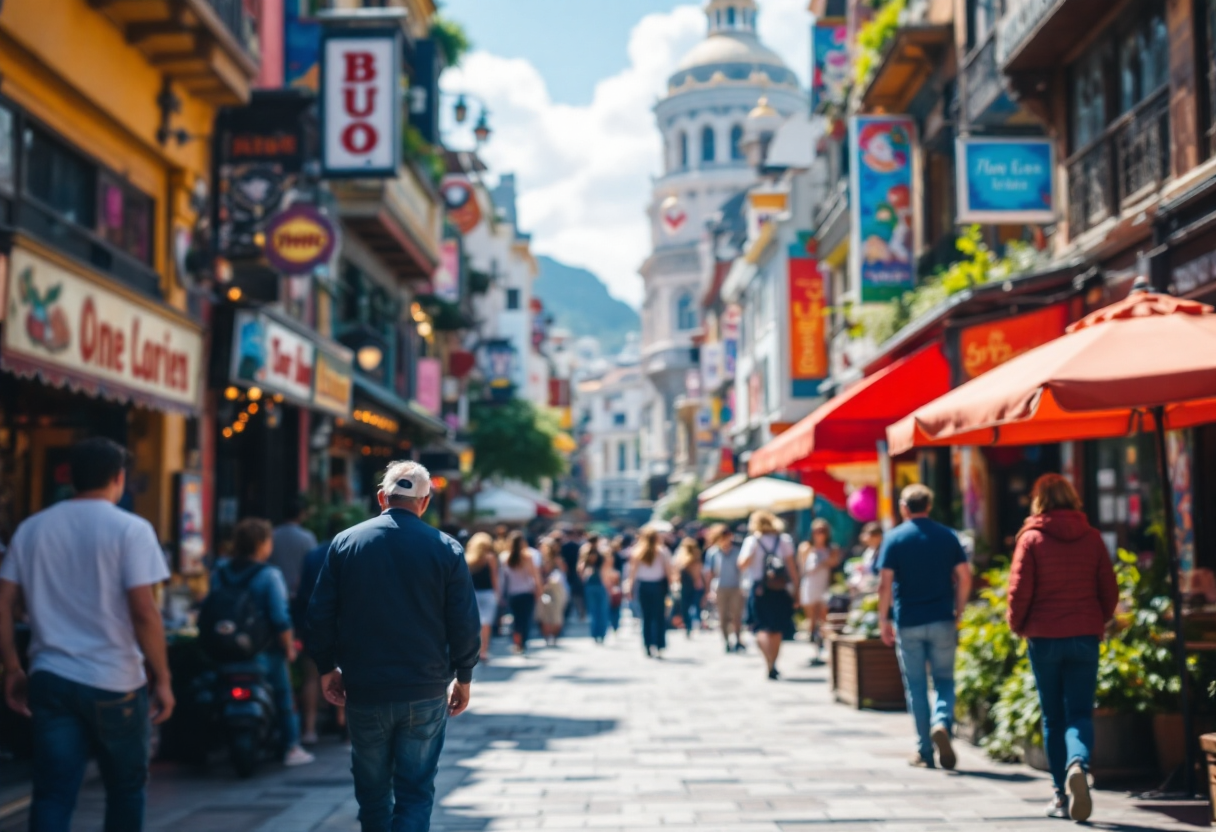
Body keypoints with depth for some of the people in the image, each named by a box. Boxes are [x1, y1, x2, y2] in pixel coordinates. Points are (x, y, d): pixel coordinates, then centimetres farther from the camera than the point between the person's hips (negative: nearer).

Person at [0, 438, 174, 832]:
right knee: (126, 788, 15)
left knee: (52, 795, 3)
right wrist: (162, 678, -7)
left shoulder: (32, 528, 7)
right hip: (114, 682, -3)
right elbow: (144, 611, -14)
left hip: (50, 679, 4)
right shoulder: (130, 529, -7)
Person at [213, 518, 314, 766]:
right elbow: (280, 618, -19)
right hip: (265, 650, -5)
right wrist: (289, 646, -7)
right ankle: (291, 748, 12)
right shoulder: (269, 575, -17)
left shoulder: (220, 572, 0)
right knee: (284, 697, 9)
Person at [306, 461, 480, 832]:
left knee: (373, 792, 16)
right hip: (426, 692, -1)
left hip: (364, 692, 1)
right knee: (415, 794, 4)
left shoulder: (345, 543, -1)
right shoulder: (446, 549, -4)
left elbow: (320, 615, 1)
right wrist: (463, 678, 9)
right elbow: (466, 624, -3)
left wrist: (328, 668, 13)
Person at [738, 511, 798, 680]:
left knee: (762, 628, 1)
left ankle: (770, 664, -20)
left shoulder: (752, 541, -2)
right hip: (781, 589, 2)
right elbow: (791, 564, 0)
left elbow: (742, 565, -11)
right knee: (777, 628, 13)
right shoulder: (784, 539, 5)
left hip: (760, 589, -2)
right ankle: (773, 665, 17)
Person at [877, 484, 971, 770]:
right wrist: (957, 613, 10)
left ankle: (925, 751, 10)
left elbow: (885, 584, -8)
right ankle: (942, 722, -19)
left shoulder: (894, 538, -3)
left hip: (908, 623, -1)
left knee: (916, 686, 7)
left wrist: (883, 620, 0)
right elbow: (964, 578, 0)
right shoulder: (948, 536, 3)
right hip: (942, 621, 1)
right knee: (944, 680, 10)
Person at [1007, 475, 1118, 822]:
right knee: (1080, 714, 3)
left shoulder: (1031, 538, -6)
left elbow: (1019, 591, -9)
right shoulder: (1092, 537, 1)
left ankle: (1063, 795, 11)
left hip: (1044, 637, -1)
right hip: (1085, 637, 1)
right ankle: (1078, 764, -26)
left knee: (1053, 717, 10)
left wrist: (1018, 625, 9)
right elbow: (1110, 589, 4)